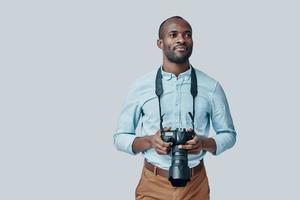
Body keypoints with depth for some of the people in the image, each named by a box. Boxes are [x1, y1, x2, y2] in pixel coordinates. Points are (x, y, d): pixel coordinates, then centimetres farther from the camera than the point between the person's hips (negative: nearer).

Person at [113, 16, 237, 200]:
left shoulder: (211, 87, -2)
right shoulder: (141, 86, -3)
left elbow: (229, 135, 5)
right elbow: (120, 138, 2)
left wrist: (204, 143, -16)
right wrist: (149, 141, -18)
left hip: (195, 184, 1)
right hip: (153, 184, -1)